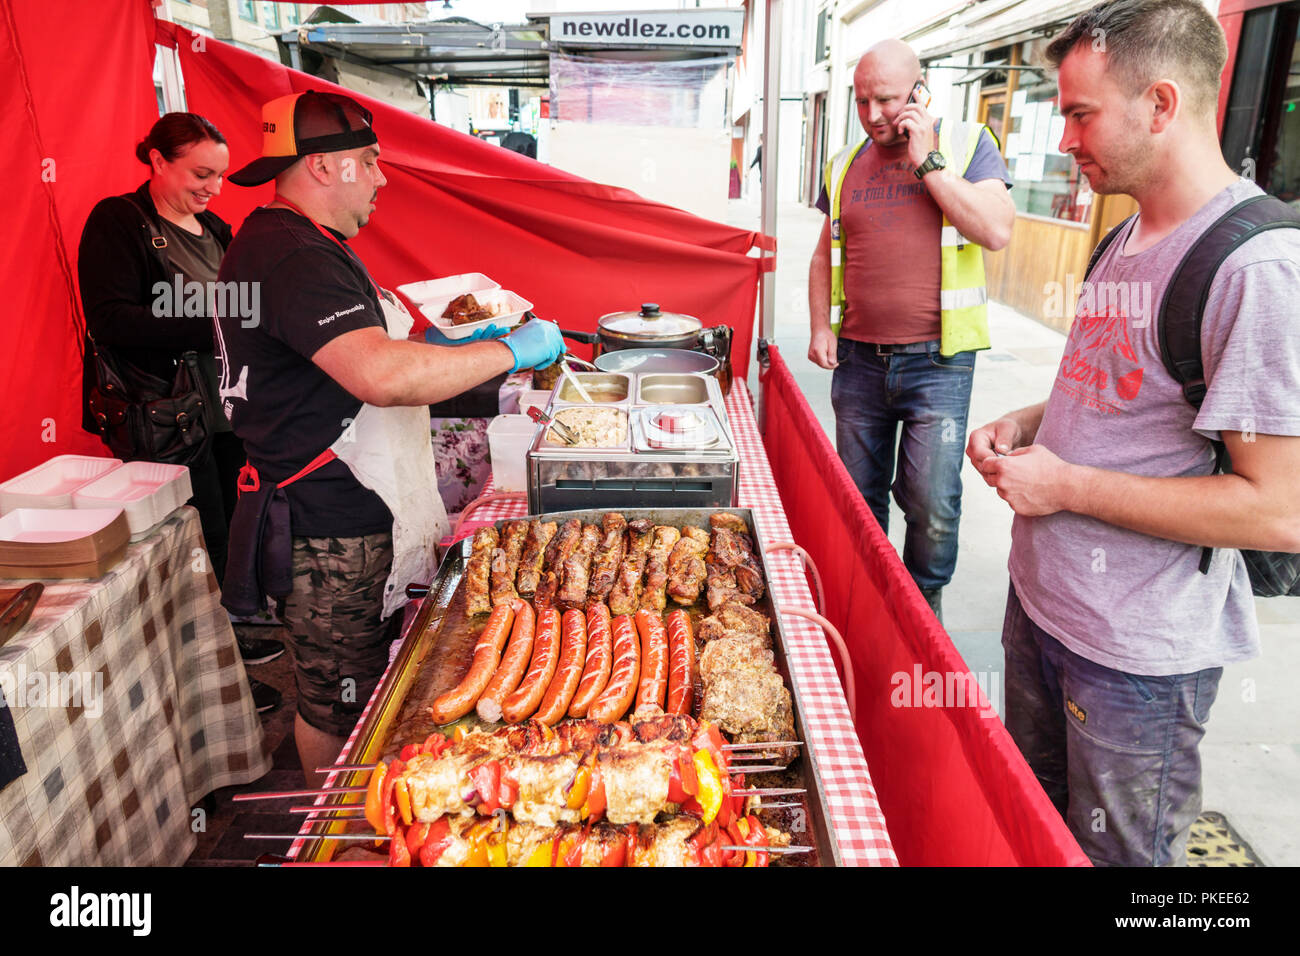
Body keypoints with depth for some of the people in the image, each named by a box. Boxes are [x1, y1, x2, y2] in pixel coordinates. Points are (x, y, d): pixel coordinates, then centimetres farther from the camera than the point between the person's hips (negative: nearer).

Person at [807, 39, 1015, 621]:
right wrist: (821, 326, 6)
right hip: (858, 360, 4)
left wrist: (927, 161, -12)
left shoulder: (966, 146, 1)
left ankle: (925, 601, 21)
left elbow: (997, 231, -14)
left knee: (932, 504, -4)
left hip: (936, 361, -3)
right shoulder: (846, 165, 13)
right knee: (859, 496, 11)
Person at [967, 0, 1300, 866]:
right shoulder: (1127, 240, 7)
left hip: (1137, 659, -8)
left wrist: (1068, 485, -21)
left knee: (1113, 851, 14)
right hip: (1042, 601, 8)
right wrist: (1026, 425, 1)